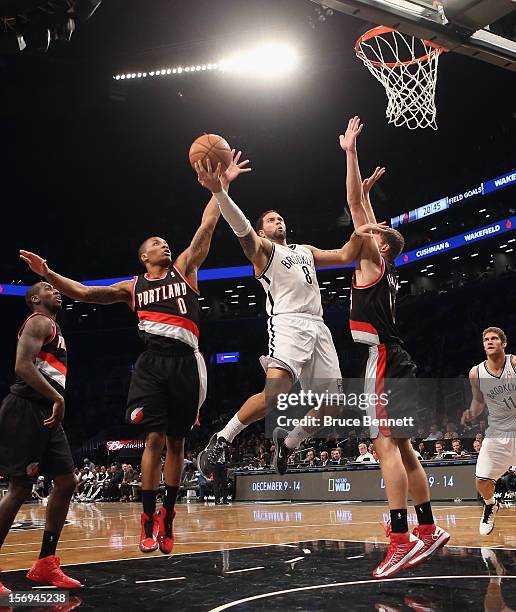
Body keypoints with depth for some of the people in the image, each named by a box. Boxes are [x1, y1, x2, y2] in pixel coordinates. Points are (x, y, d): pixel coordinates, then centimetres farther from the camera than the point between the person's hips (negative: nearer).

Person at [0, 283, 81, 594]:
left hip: (47, 414, 10)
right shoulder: (39, 322, -6)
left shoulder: (53, 328, 24)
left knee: (66, 483, 7)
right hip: (27, 410, -10)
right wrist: (57, 398, -24)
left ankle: (45, 565, 14)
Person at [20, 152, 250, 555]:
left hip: (185, 360, 0)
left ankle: (168, 516, 18)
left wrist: (222, 184, 3)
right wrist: (49, 275, 4)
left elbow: (206, 228, 8)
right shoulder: (133, 287, 18)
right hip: (153, 360, 0)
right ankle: (148, 518, 1)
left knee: (176, 441, 6)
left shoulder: (184, 268, 16)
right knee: (154, 438, -9)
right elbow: (84, 293, 16)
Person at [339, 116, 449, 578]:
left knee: (385, 444, -15)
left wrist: (350, 152, -1)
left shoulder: (374, 261, -2)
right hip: (394, 362, 10)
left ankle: (401, 540, -18)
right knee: (401, 446, 11)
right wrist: (370, 189, 43)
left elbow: (354, 205, -5)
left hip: (383, 361, -10)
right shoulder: (384, 269, 20)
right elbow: (367, 214, 36)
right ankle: (428, 530, 18)